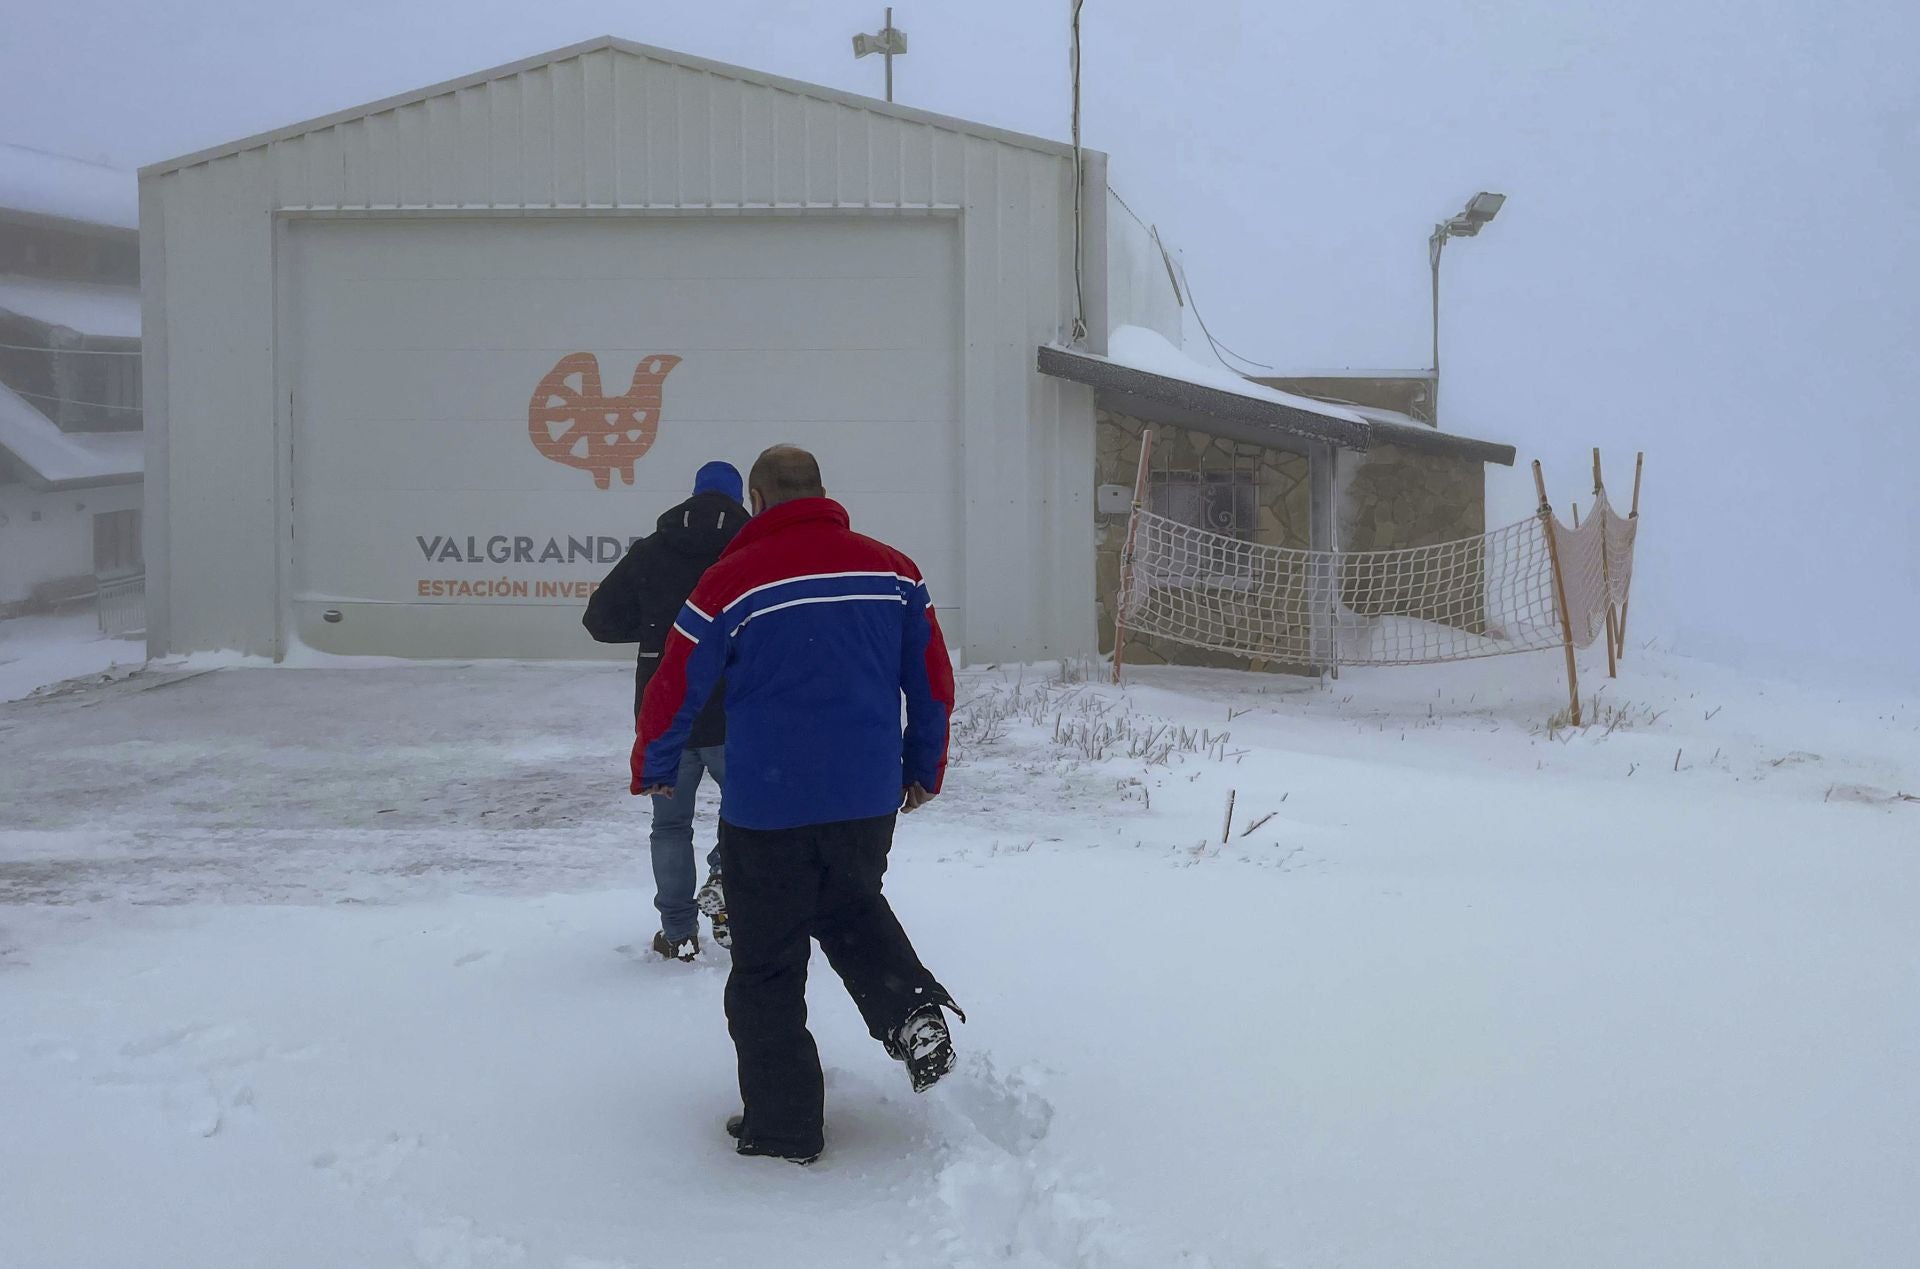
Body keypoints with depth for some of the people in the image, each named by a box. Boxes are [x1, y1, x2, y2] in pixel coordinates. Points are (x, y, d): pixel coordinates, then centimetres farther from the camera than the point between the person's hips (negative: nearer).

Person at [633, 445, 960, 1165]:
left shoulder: (732, 580, -9)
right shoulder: (893, 571, 2)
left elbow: (675, 691, -3)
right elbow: (934, 682, 7)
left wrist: (653, 770, 15)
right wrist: (924, 772, 22)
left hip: (767, 810, -4)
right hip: (868, 801, 4)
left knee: (767, 968, 9)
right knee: (852, 908, 30)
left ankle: (784, 1126, 14)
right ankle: (912, 1011, 7)